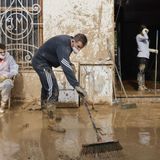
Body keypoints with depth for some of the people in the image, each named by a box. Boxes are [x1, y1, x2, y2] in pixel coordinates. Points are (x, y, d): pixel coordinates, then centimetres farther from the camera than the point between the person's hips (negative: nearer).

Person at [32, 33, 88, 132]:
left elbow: (64, 60, 16)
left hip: (45, 63, 11)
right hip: (40, 63, -11)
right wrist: (76, 85, -51)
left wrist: (70, 65, -3)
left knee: (47, 87, 26)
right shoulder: (63, 46, -32)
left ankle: (45, 111, 48)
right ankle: (52, 122, -18)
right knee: (53, 90, -18)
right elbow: (66, 68, -45)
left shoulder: (68, 42, -2)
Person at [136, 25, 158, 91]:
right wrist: (144, 31, -9)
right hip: (141, 56, -9)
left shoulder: (144, 38, 21)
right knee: (141, 71, -13)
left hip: (146, 56, 9)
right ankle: (140, 86, -14)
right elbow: (146, 37, -25)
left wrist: (154, 50, 21)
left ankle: (143, 85, 12)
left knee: (143, 71, 9)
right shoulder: (138, 36, -4)